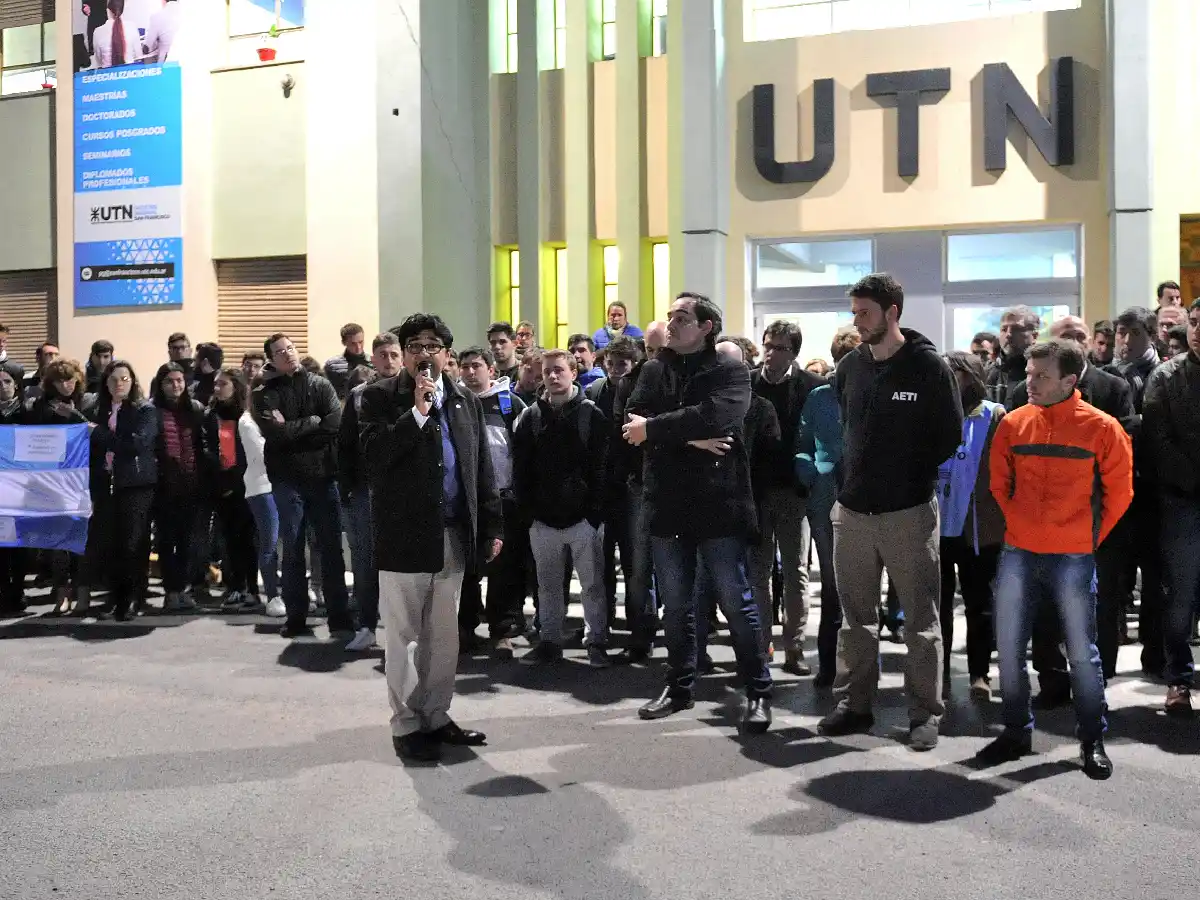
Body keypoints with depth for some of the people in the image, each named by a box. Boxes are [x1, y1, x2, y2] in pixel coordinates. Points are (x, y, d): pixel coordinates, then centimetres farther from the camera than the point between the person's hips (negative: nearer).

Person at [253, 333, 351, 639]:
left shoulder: (320, 385, 7)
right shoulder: (266, 394, 4)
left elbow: (335, 423, -9)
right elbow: (274, 433, -13)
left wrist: (292, 429, -10)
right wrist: (313, 422, -6)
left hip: (324, 476, 1)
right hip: (287, 480, 0)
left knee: (332, 549, 1)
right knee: (293, 551, 5)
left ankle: (339, 618, 6)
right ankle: (296, 618, 13)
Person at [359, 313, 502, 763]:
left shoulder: (466, 401, 11)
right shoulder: (380, 397, -2)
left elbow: (482, 469, 11)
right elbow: (373, 455, -17)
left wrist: (492, 527, 7)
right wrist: (417, 413, -20)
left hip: (454, 535, 5)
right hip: (404, 535, -5)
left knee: (444, 635, 13)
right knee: (404, 636, 3)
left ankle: (436, 717, 25)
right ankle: (406, 724, 14)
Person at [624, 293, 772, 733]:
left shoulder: (730, 372, -4)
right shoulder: (654, 370, 9)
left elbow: (713, 415, -24)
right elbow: (633, 421, -7)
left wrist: (654, 429, -16)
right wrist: (690, 438, -18)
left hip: (718, 505, -4)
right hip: (667, 506, 5)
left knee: (737, 604, 3)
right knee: (675, 606, 15)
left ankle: (758, 693, 15)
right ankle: (679, 687, 29)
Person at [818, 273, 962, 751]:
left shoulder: (928, 366, -7)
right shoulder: (849, 367, 7)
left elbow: (951, 434, -3)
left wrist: (914, 473, -1)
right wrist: (853, 474, 11)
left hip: (909, 510, -5)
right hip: (852, 509, 5)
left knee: (921, 619, 5)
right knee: (856, 615, 12)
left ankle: (925, 712, 15)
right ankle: (853, 703, 23)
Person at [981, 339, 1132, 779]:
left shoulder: (1101, 428, -5)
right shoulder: (1013, 424, 2)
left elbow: (1118, 492, 2)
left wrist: (1090, 538, 3)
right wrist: (1017, 527, 9)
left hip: (1073, 559, -3)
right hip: (1017, 554, 3)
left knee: (1082, 651, 4)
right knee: (1008, 647, 6)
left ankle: (1092, 740, 19)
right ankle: (1017, 731, 22)